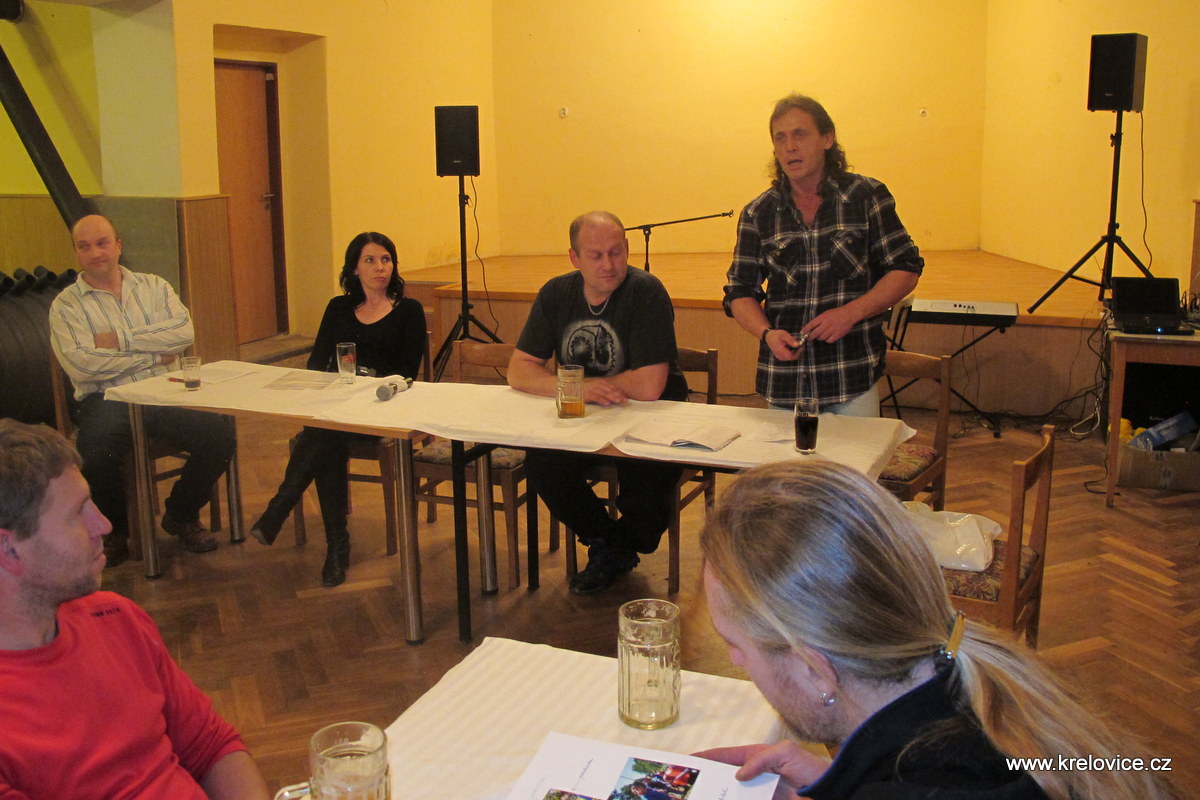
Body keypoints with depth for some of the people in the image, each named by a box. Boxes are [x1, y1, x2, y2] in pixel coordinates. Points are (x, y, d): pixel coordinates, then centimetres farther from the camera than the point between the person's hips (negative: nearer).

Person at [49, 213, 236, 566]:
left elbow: (184, 332, -4)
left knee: (219, 433, -22)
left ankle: (180, 514, 7)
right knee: (98, 454, -33)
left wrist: (121, 340, -9)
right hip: (107, 401, -2)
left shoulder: (154, 287, 15)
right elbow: (81, 365, -11)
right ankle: (115, 530, 1)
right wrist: (154, 355, -6)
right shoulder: (66, 305, 6)